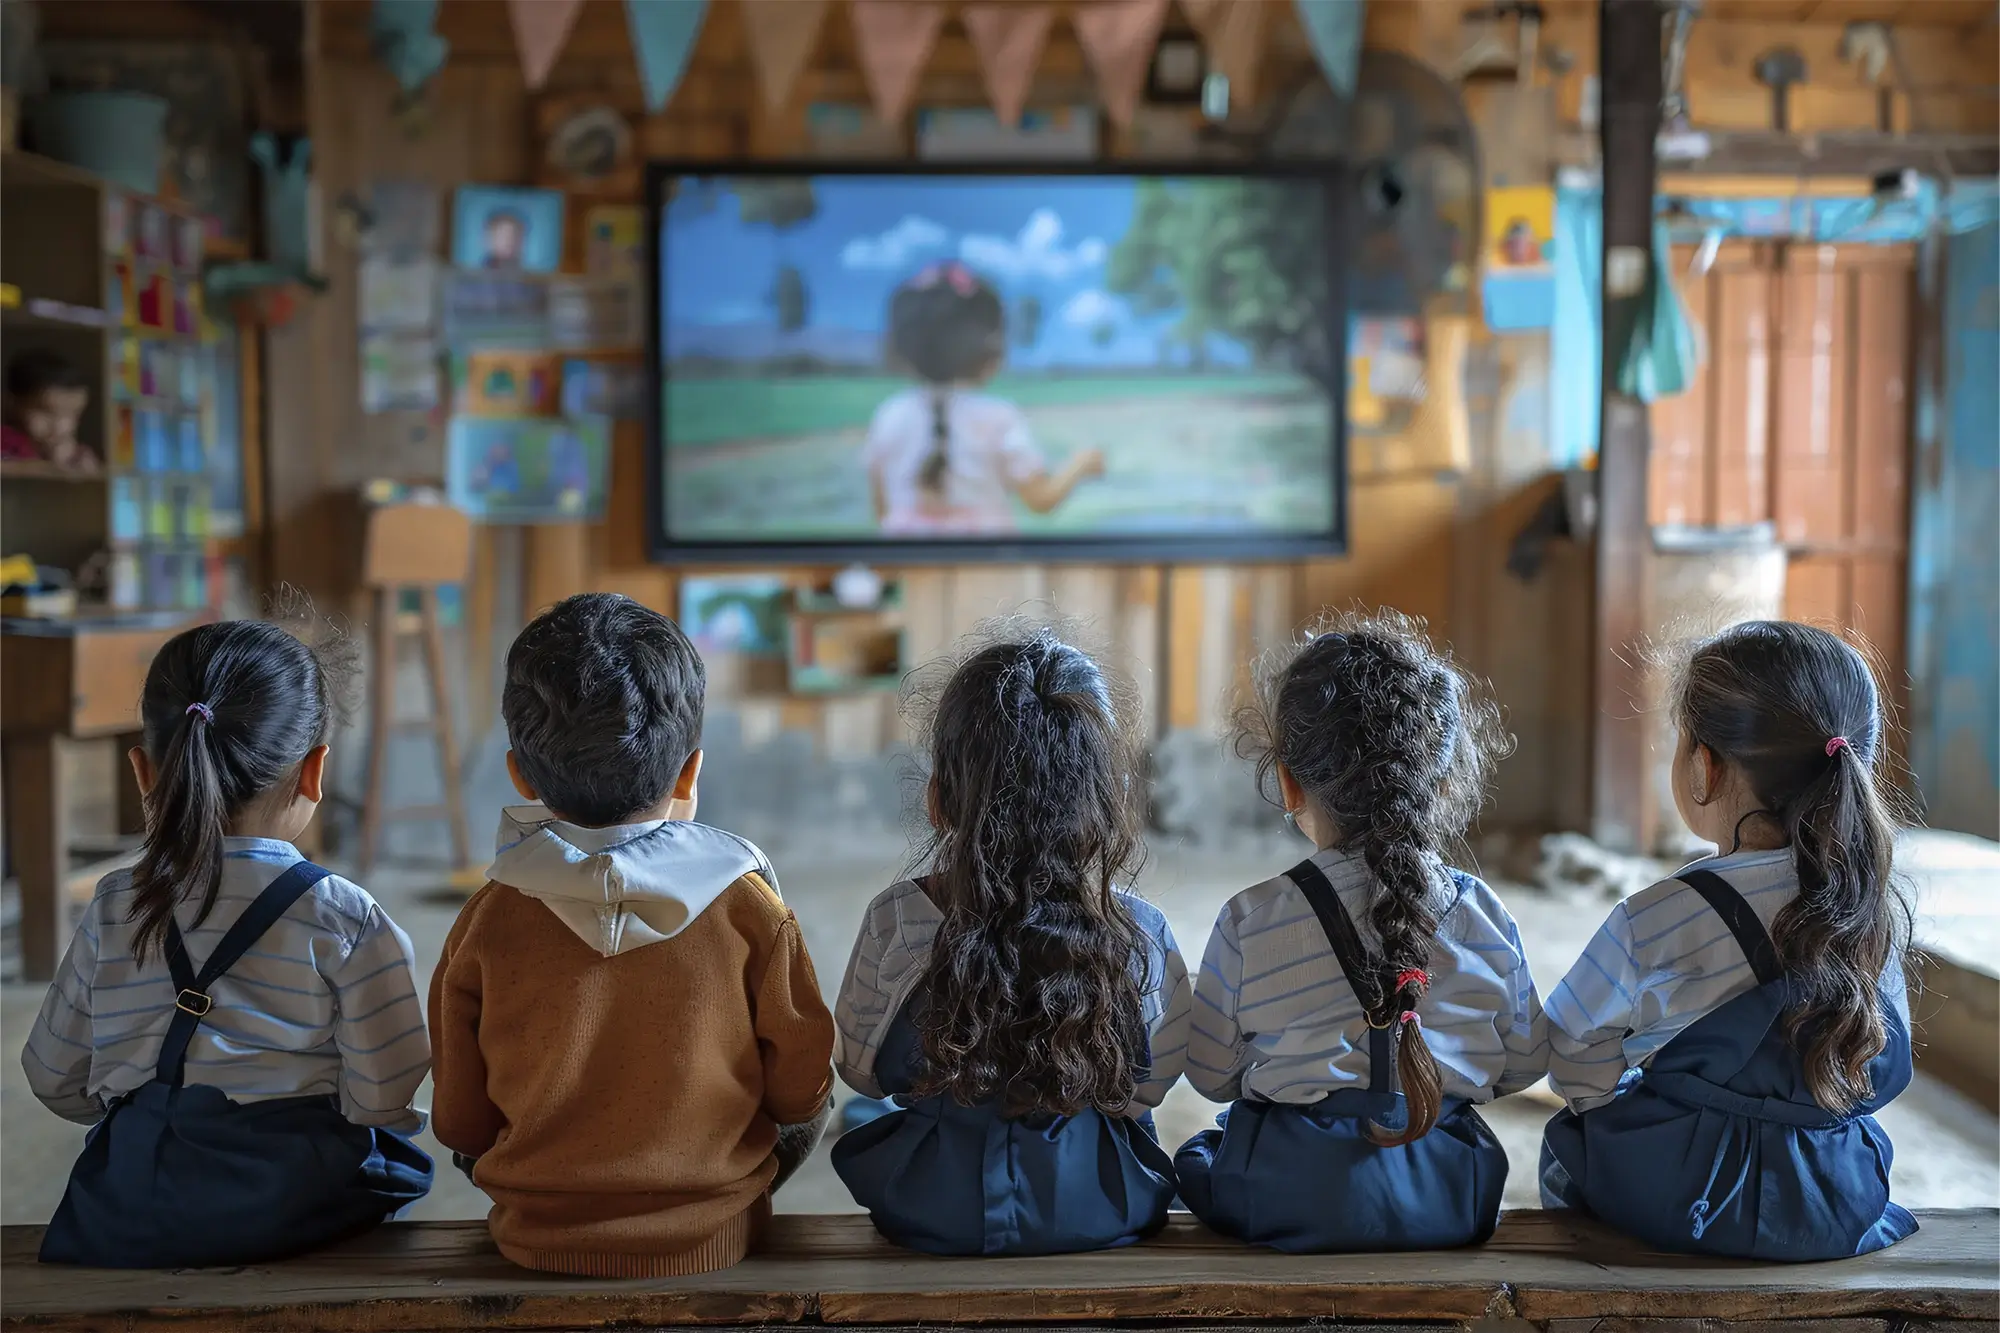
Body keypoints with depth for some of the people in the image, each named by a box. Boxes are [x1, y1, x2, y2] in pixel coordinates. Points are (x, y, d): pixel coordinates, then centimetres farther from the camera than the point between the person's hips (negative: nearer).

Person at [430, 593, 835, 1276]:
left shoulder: (487, 922, -14)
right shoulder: (751, 910, -16)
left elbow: (460, 1126, -5)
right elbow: (801, 1095, -7)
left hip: (539, 1241, 2)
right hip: (715, 1243, -1)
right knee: (806, 1121, 26)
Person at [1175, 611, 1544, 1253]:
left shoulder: (1249, 923, -11)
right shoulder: (1484, 915, -4)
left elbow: (1212, 1077, -1)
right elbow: (1523, 1064, 7)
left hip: (1288, 1200, -3)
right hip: (1452, 1204, 3)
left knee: (1196, 1152, 24)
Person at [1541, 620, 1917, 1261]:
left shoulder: (1654, 922, -23)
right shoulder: (1881, 912, -6)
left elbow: (1575, 1065, -11)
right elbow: (1889, 1064, 8)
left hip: (1683, 1201, -5)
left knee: (1561, 1148, 24)